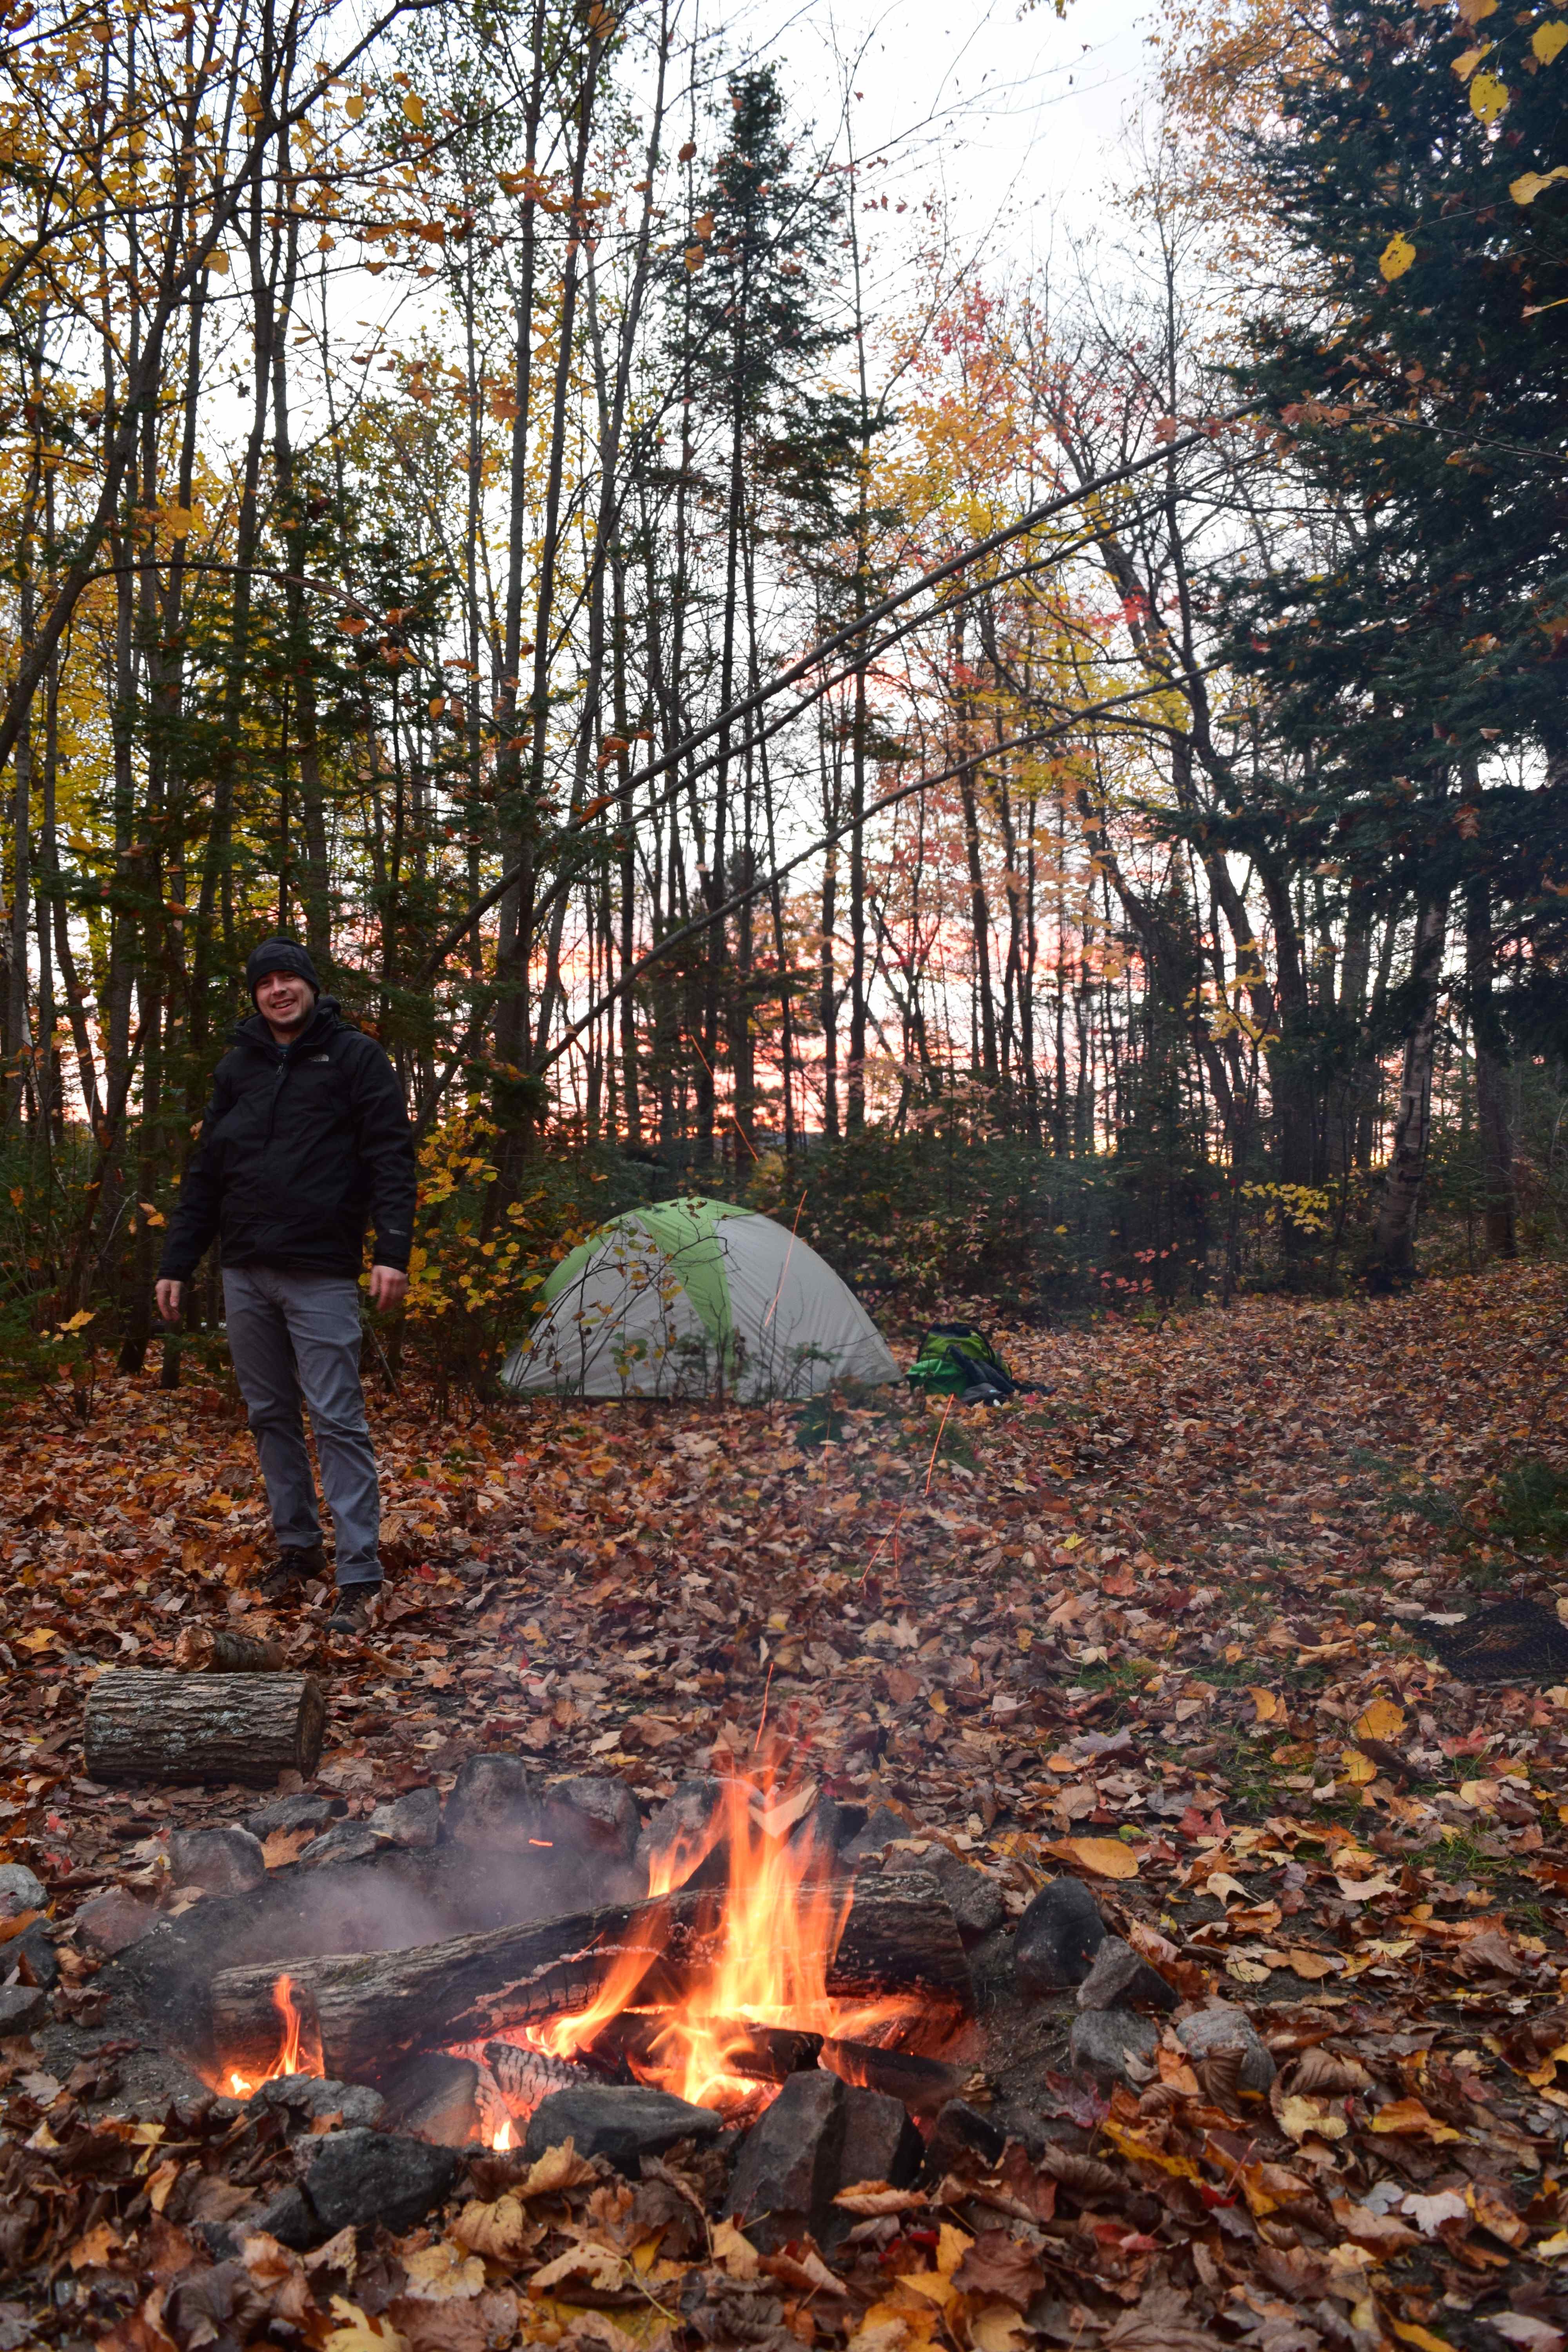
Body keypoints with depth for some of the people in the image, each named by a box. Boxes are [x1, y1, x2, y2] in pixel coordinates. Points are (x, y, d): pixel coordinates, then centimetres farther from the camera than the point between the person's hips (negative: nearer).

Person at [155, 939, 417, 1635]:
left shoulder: (354, 1056, 0)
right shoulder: (238, 1066, 13)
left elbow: (391, 1155, -7)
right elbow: (205, 1171, 16)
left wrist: (393, 1251, -17)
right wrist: (177, 1262, 12)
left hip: (320, 1274, -5)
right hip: (245, 1272, 5)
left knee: (338, 1422, -7)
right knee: (270, 1415, 12)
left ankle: (359, 1577, -4)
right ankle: (297, 1547, 26)